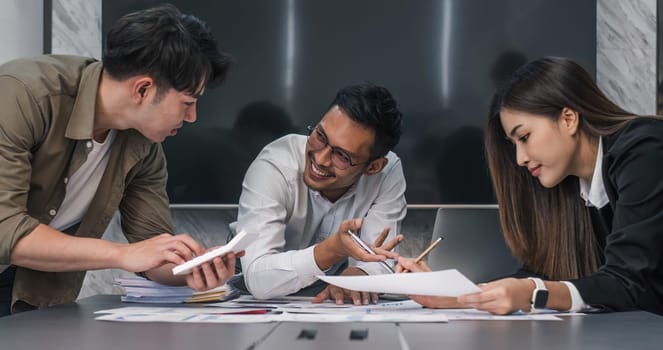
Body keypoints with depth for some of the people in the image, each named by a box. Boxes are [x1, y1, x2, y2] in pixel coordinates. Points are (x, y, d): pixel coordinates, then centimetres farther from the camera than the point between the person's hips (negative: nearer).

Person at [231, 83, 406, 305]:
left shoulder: (388, 173, -12)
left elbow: (377, 261, -13)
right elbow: (257, 279, -31)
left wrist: (358, 274, -34)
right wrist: (333, 250, -43)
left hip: (334, 306, 2)